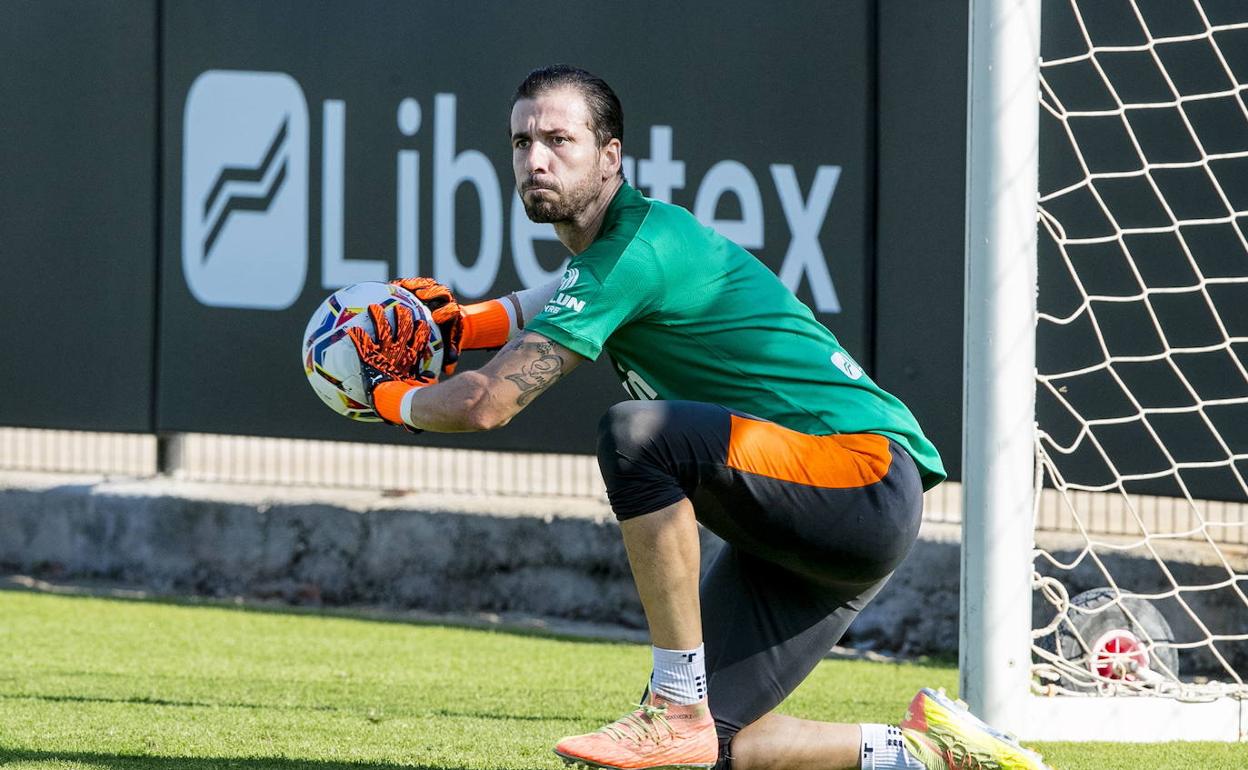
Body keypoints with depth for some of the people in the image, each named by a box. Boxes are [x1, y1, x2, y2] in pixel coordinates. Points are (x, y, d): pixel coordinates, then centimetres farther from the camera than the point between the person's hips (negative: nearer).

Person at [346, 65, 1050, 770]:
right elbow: (559, 303, 40)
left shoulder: (635, 252, -16)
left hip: (871, 480, -10)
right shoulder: (626, 234, 13)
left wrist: (394, 396, 2)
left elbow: (489, 403, -18)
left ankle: (679, 708, -26)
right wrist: (460, 323, 22)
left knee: (636, 434, -31)